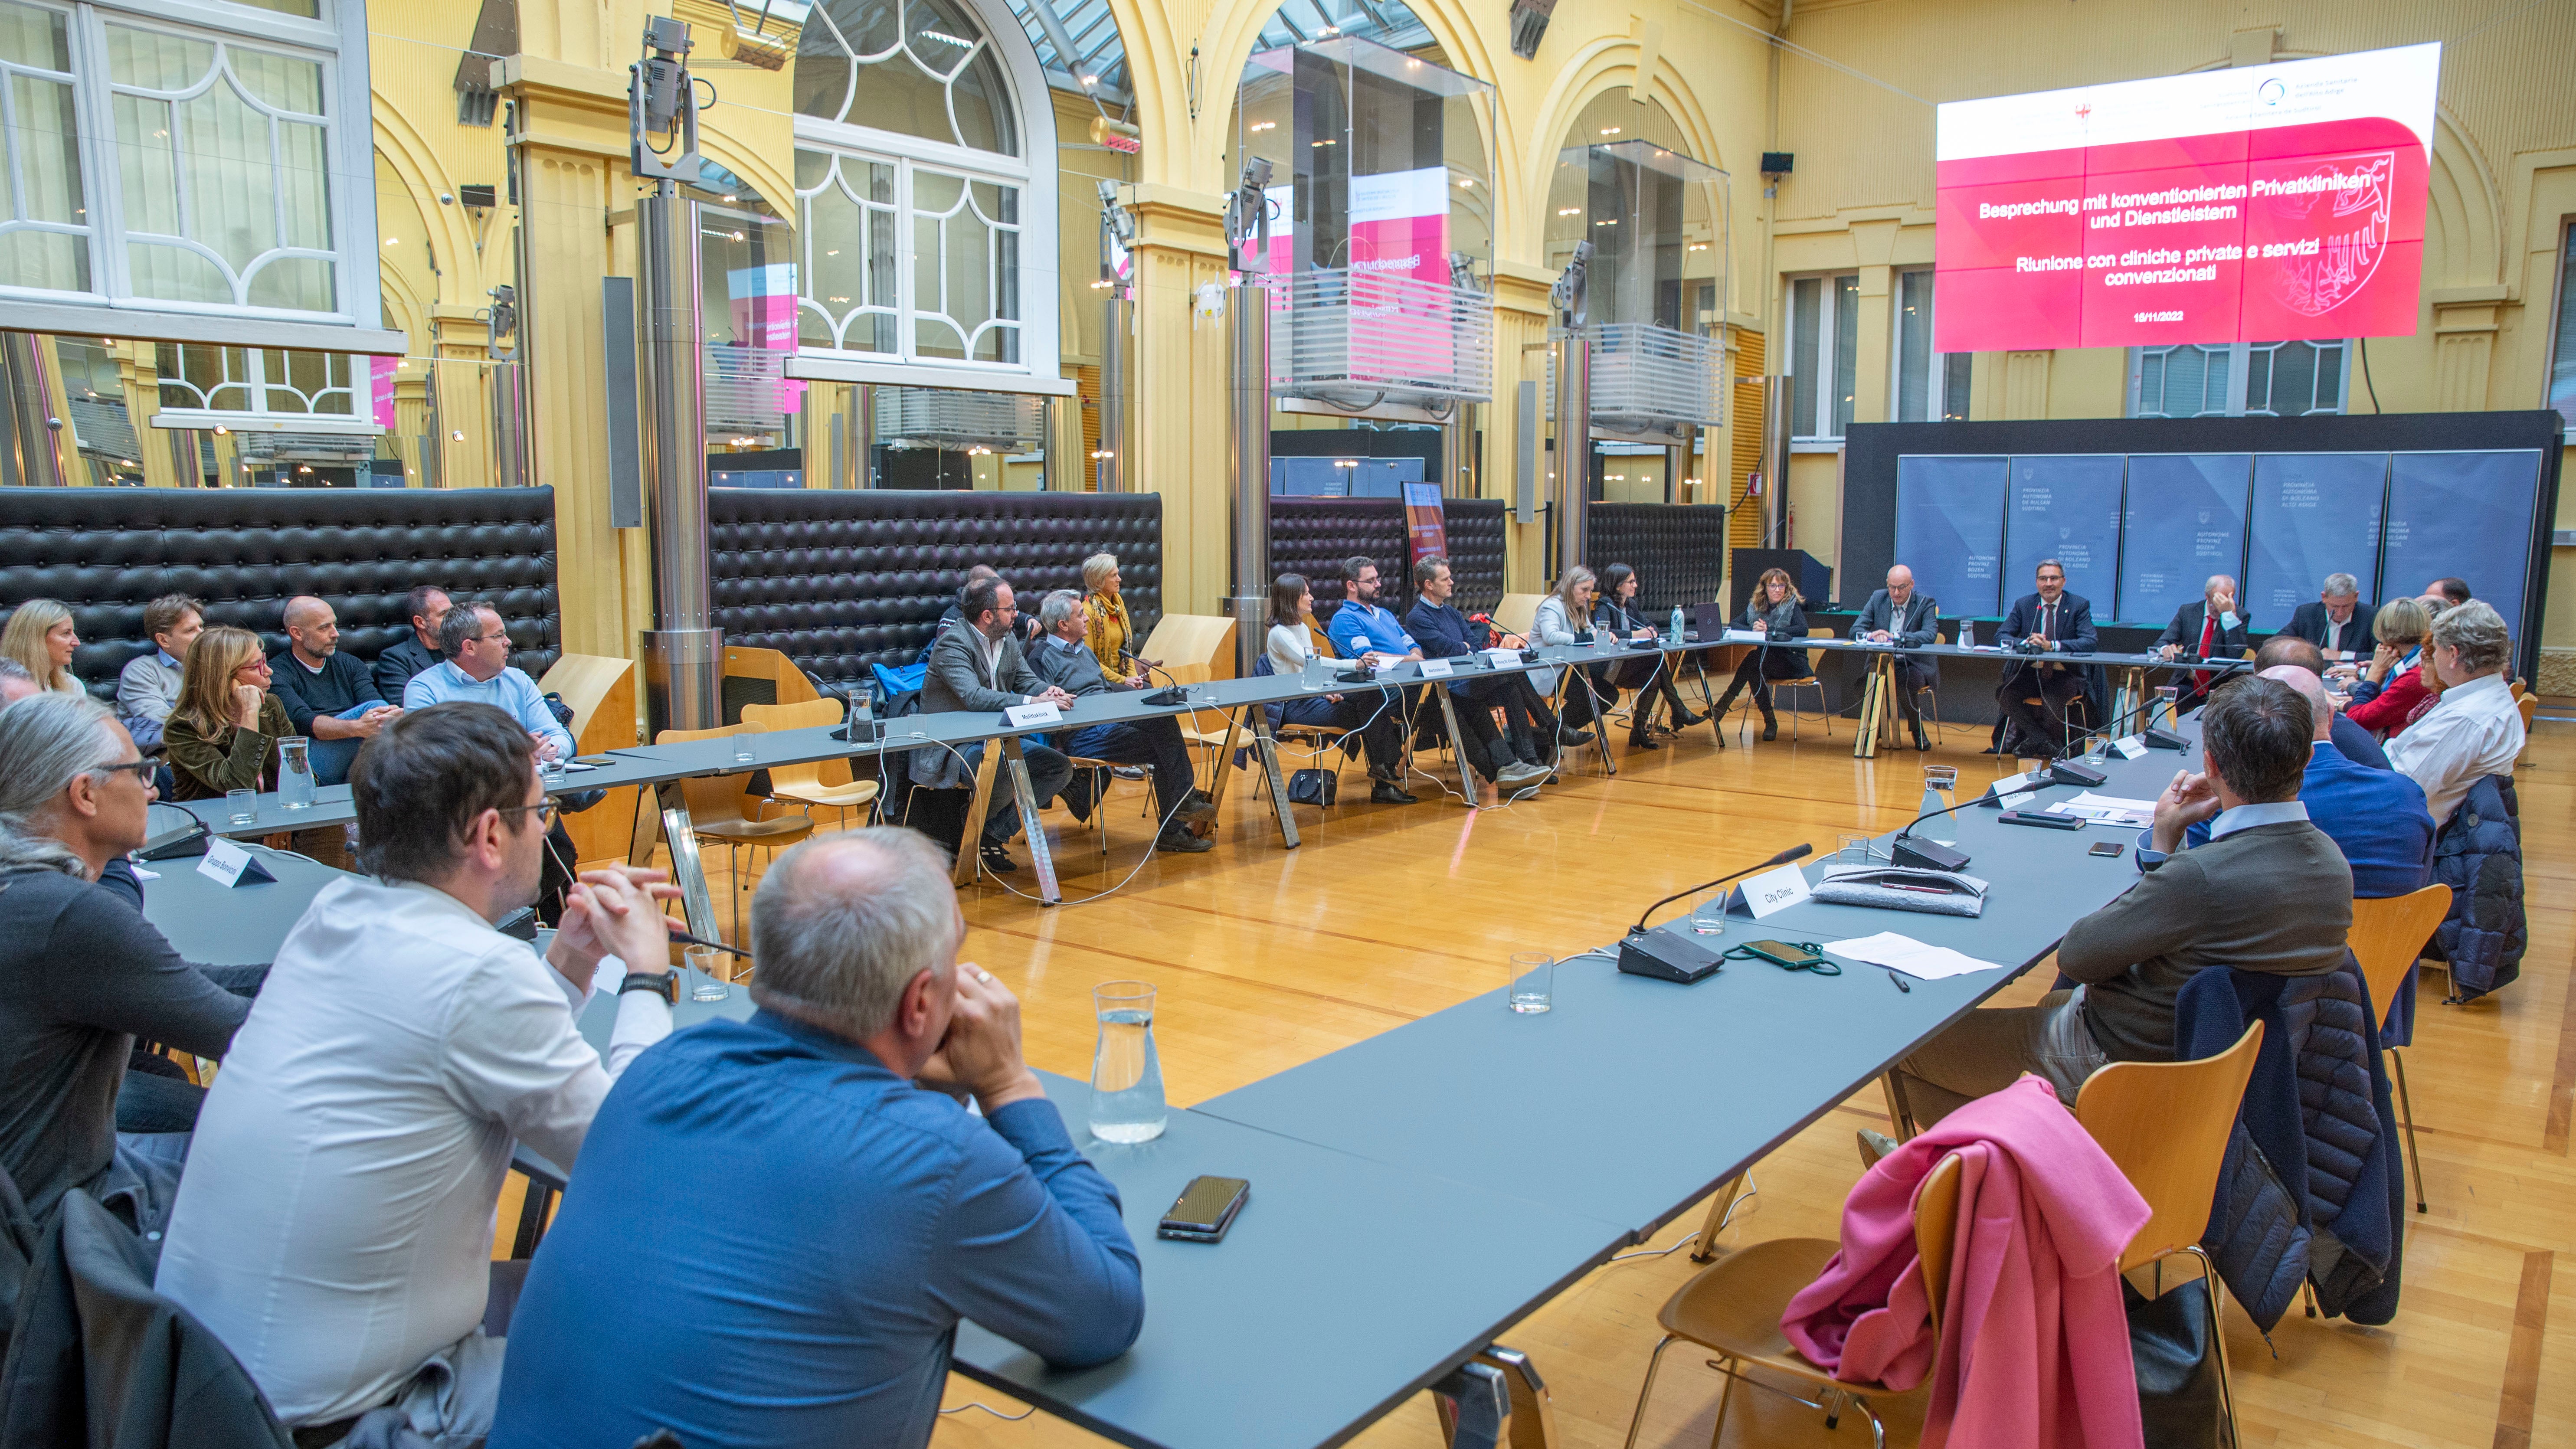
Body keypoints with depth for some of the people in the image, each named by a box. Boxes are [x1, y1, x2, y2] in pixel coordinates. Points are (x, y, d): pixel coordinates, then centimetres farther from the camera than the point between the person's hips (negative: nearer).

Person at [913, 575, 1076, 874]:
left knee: (1060, 768, -6)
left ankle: (993, 835, -3)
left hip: (996, 740, 9)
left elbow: (1028, 681, 8)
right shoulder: (953, 643, -18)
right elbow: (973, 697, -32)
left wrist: (1049, 691, -18)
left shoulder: (1008, 639, 9)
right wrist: (1033, 702, -39)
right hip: (952, 747, -9)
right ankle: (967, 835, -4)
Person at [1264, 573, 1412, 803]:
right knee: (1364, 714, -24)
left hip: (1312, 696, 8)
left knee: (1374, 697, -15)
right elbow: (1310, 662, -25)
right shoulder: (1279, 634, -11)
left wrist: (1328, 690, -5)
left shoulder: (1302, 628, 18)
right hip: (1294, 707, -8)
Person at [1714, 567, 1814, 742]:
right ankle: (1770, 721, -30)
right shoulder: (1755, 606, 12)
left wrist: (1769, 631, -20)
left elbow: (1803, 630, -18)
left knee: (1753, 659, -32)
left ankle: (1725, 702, -25)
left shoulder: (1793, 605, -2)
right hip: (1765, 660, 4)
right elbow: (1735, 624, 5)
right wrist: (1753, 630, -15)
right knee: (1754, 670, -33)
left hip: (1792, 662, -4)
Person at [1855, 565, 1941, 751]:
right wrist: (1870, 636, -27)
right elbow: (1856, 630, -2)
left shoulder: (1926, 603, -5)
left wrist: (1895, 637, -35)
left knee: (1904, 685, -35)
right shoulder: (1878, 598, 4)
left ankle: (1918, 731, -6)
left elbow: (1930, 635, -22)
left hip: (1915, 665, -3)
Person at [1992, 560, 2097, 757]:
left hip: (2064, 675, -3)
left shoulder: (2079, 605, 0)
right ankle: (2040, 739, -14)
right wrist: (2027, 643, -22)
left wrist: (2051, 646, -27)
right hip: (2030, 672, 3)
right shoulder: (2023, 605, 7)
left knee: (2055, 696, -34)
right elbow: (2001, 637, -1)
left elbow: (2089, 642, -13)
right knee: (2003, 692, -25)